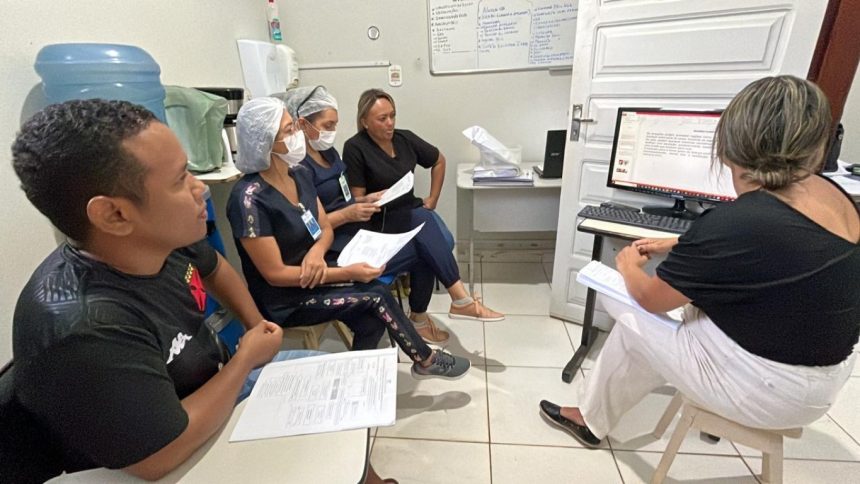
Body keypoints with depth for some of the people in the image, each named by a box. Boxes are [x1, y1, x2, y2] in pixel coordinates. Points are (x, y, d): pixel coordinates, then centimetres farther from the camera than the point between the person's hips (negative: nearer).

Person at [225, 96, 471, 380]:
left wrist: (316, 252, -19)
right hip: (282, 299, -6)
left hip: (310, 276, 6)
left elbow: (325, 228, 6)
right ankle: (425, 360, 6)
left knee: (372, 320, -16)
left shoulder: (299, 174, -1)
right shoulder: (249, 199, -24)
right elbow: (275, 274, -22)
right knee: (376, 296, -16)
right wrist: (347, 273, -25)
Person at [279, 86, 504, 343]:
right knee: (422, 249, -15)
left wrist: (365, 201, 0)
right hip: (336, 245, -8)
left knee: (421, 217, -12)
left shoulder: (326, 151, 12)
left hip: (356, 227, 8)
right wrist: (348, 214, -23)